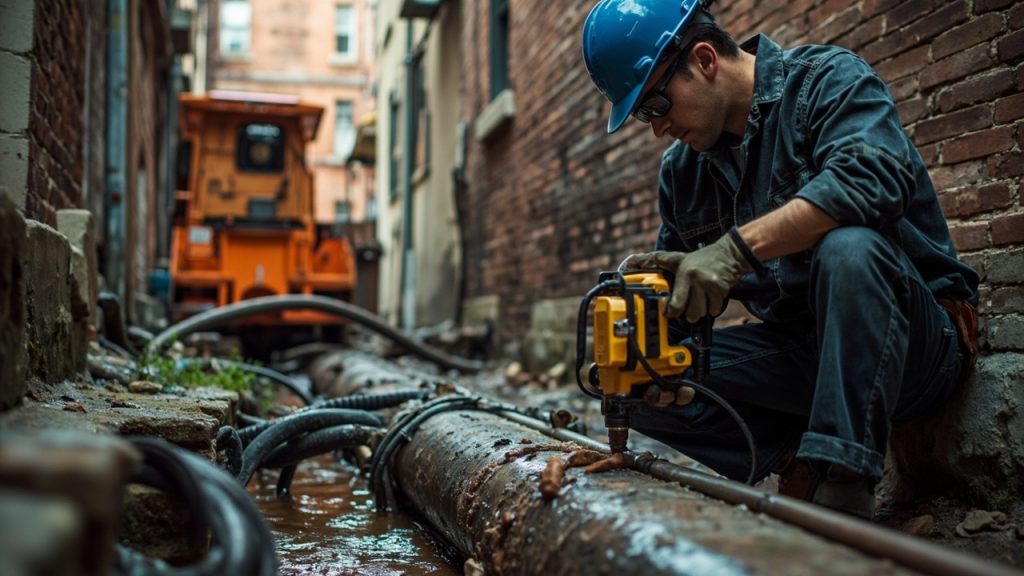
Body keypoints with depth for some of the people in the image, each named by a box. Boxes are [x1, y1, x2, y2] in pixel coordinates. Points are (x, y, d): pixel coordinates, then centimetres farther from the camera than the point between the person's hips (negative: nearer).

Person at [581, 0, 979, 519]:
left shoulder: (828, 79, -9)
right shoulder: (681, 168, 10)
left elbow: (872, 176, -30)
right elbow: (675, 290, 13)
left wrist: (737, 247, -38)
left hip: (916, 343, -5)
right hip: (798, 350, 6)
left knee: (849, 246, -37)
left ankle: (841, 481, -32)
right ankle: (802, 458, -8)